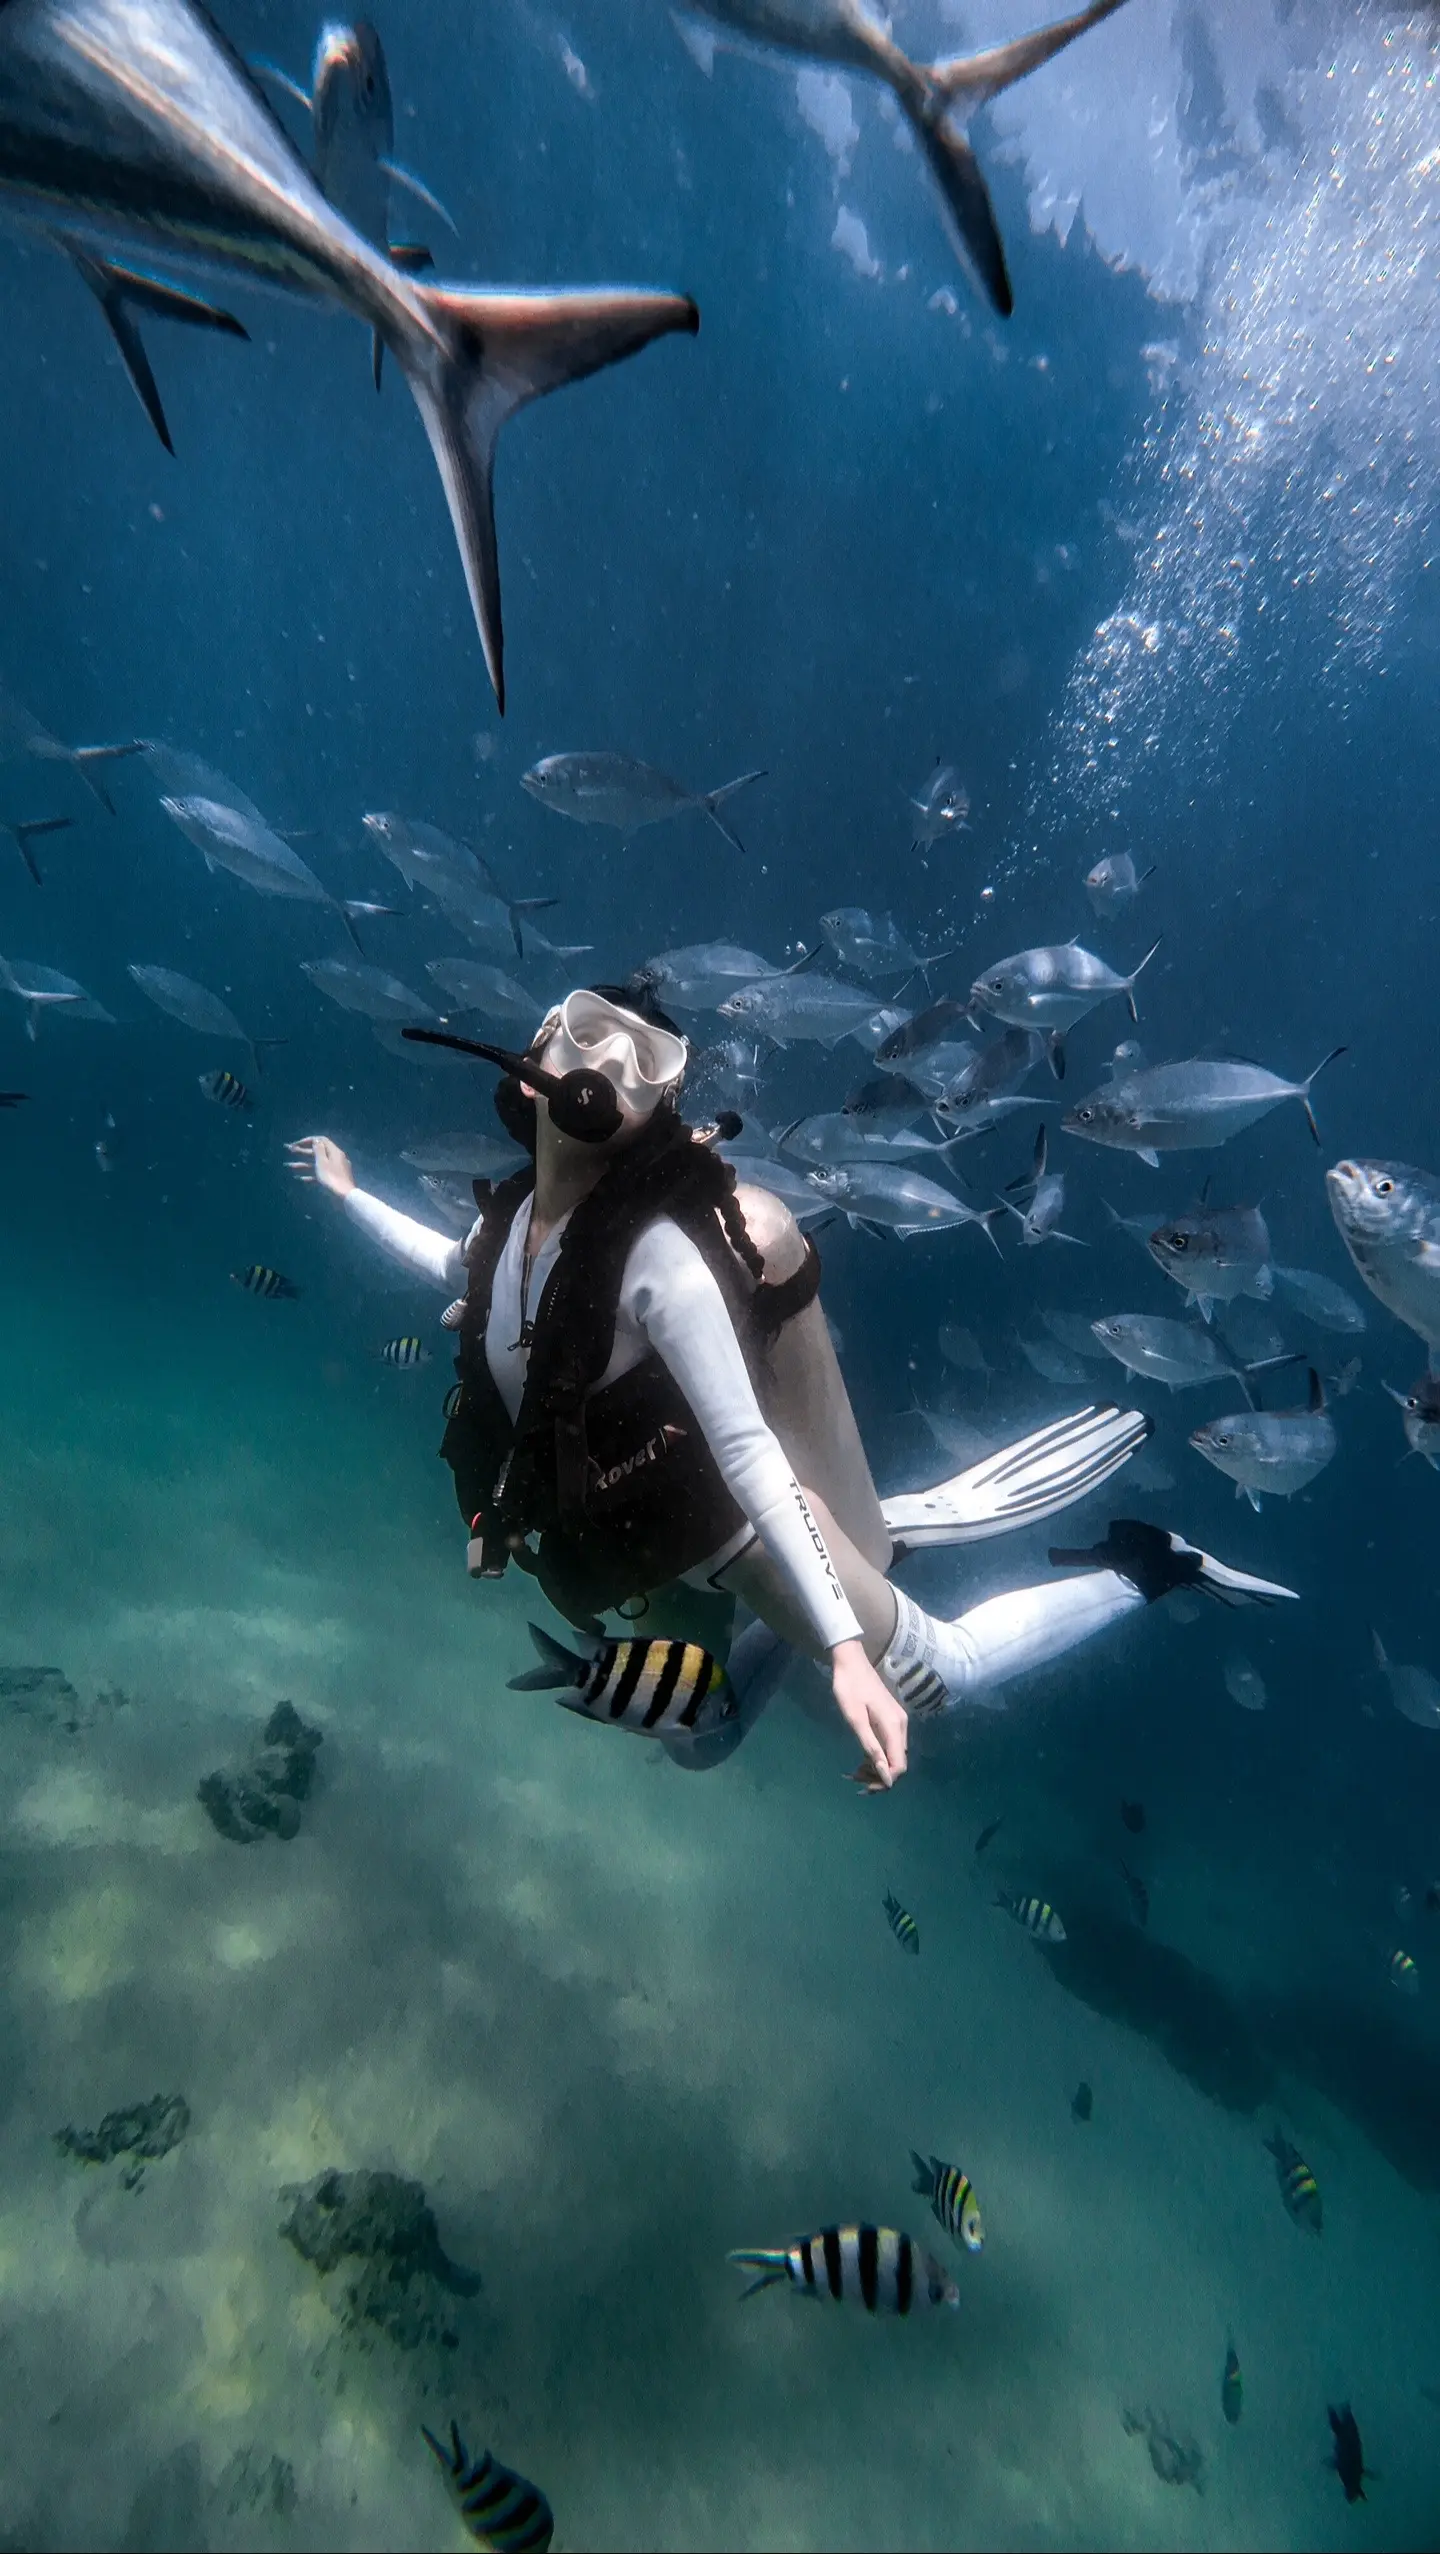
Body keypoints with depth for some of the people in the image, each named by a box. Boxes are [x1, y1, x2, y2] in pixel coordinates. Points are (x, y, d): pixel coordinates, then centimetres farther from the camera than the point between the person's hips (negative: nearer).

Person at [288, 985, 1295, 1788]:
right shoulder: (512, 1210, -7)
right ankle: (901, 1523, 31)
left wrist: (844, 1647, -37)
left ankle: (1143, 1568, 28)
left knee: (940, 1677, 9)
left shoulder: (656, 1254, -31)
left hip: (723, 1526, -8)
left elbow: (747, 1451, -33)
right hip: (646, 1531, 8)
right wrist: (350, 1193, 27)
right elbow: (460, 1272, 19)